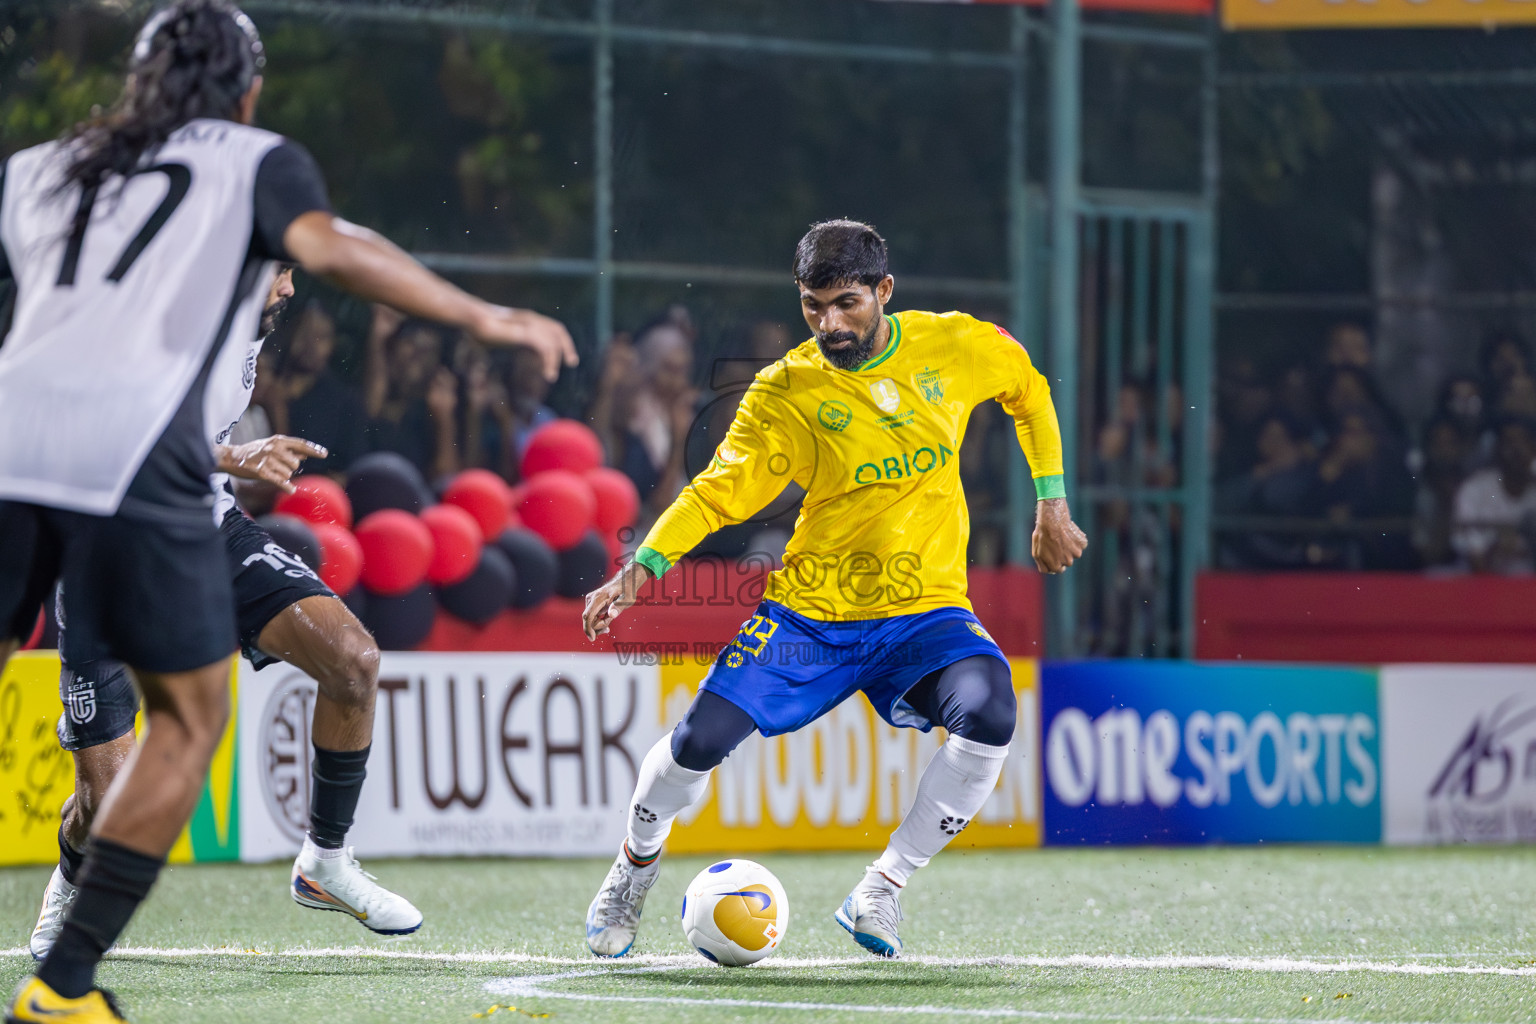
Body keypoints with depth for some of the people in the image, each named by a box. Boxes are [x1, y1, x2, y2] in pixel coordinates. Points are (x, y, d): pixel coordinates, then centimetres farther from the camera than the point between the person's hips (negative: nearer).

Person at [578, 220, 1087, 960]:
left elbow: (1028, 391, 15)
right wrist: (645, 565, -25)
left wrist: (1051, 505, 13)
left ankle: (882, 891, -10)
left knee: (989, 715, -28)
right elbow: (719, 490, -10)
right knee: (699, 741, -13)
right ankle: (636, 864, 22)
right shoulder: (786, 392, -10)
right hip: (810, 610, -1)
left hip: (926, 610, 1)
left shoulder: (954, 346, -5)